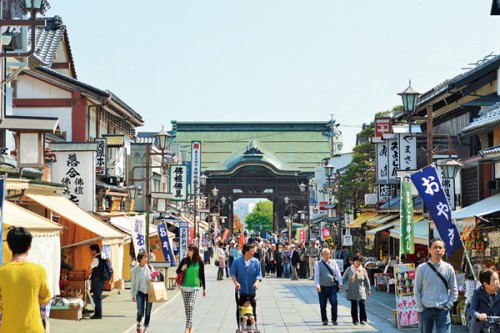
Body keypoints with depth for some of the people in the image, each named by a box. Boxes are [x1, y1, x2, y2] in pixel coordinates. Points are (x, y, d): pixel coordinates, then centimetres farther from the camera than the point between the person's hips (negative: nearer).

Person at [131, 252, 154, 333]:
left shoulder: (150, 267, 1)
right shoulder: (135, 270, -3)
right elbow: (132, 283, 2)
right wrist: (133, 295, 1)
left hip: (149, 292, 2)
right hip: (140, 292, -2)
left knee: (148, 311, 3)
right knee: (140, 311, -7)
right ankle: (138, 325, 21)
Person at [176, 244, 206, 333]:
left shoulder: (199, 262, -4)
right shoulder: (185, 260, 2)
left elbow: (202, 275, 2)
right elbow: (177, 271, 9)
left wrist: (204, 289, 6)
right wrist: (182, 269, -14)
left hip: (195, 287, -4)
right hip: (184, 287, 4)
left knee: (191, 306, -17)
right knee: (186, 307, 9)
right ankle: (190, 326, 23)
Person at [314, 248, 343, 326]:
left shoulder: (333, 262, 11)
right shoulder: (318, 264, 4)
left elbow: (338, 273, 8)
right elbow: (316, 275, -3)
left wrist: (340, 283, -6)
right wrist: (317, 285, -18)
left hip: (332, 286, 1)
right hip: (322, 287, -1)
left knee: (334, 302, -13)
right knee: (323, 305, 5)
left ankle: (334, 319, -2)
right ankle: (324, 320, 19)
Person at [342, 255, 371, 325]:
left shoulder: (363, 270, 6)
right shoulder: (349, 269, 3)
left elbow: (366, 280, 12)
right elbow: (344, 279, 10)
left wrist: (368, 289, 10)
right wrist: (347, 286, 0)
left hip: (361, 291, 0)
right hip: (352, 291, 0)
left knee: (362, 305, -9)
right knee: (354, 306, 1)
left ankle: (363, 320, -2)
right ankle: (355, 320, 8)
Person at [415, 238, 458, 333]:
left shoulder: (448, 268, 1)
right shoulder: (422, 268, -2)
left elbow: (454, 290, 6)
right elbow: (417, 290, 1)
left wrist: (447, 306, -3)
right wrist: (420, 308, -4)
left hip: (442, 310, 0)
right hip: (426, 310, 0)